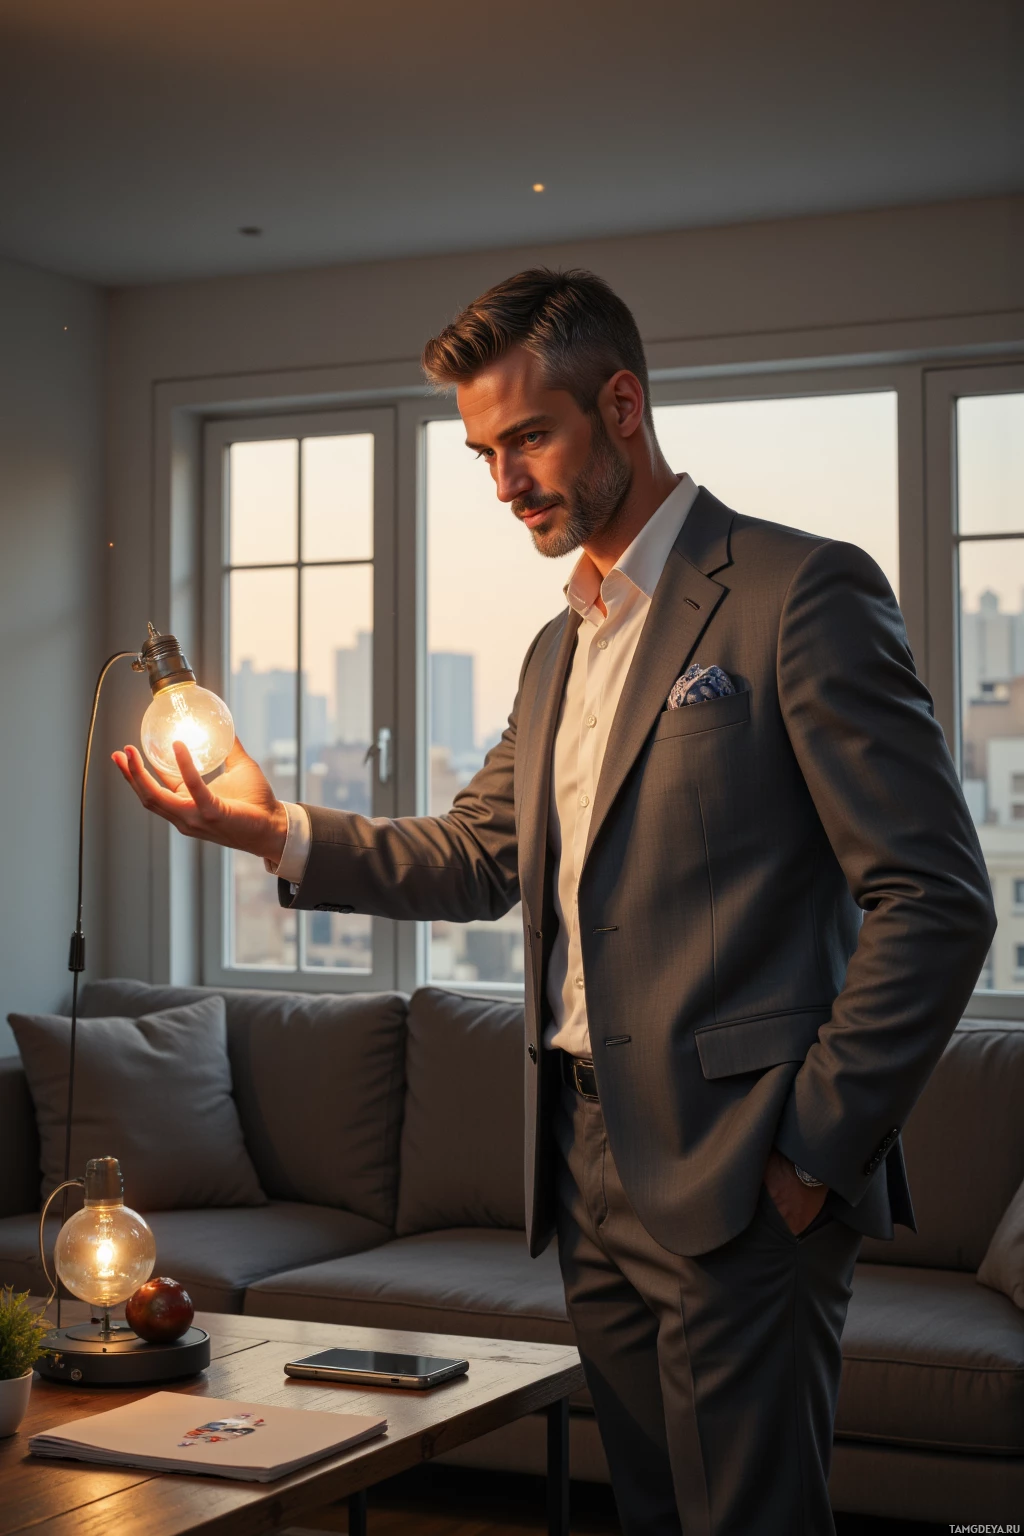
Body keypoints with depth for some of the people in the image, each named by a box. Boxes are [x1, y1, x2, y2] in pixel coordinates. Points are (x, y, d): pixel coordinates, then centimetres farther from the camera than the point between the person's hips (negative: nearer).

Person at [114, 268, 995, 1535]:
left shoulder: (800, 591, -9)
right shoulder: (559, 648, 19)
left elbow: (935, 899, -13)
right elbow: (478, 857, 17)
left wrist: (814, 1150, -13)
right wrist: (278, 832, 2)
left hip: (737, 1183, -8)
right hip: (591, 1170, 8)